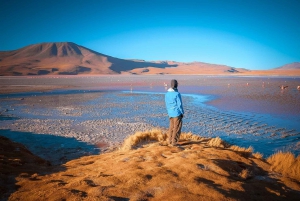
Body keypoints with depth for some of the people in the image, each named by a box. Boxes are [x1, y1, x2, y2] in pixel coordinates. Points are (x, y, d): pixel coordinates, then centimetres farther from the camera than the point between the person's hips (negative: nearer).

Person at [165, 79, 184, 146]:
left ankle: (170, 141, 19)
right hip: (177, 113, -6)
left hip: (170, 113, 6)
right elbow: (180, 104, -14)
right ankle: (174, 142, 4)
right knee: (177, 128, 3)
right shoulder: (177, 94, -16)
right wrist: (182, 113, -2)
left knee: (171, 127, 17)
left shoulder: (167, 94, 2)